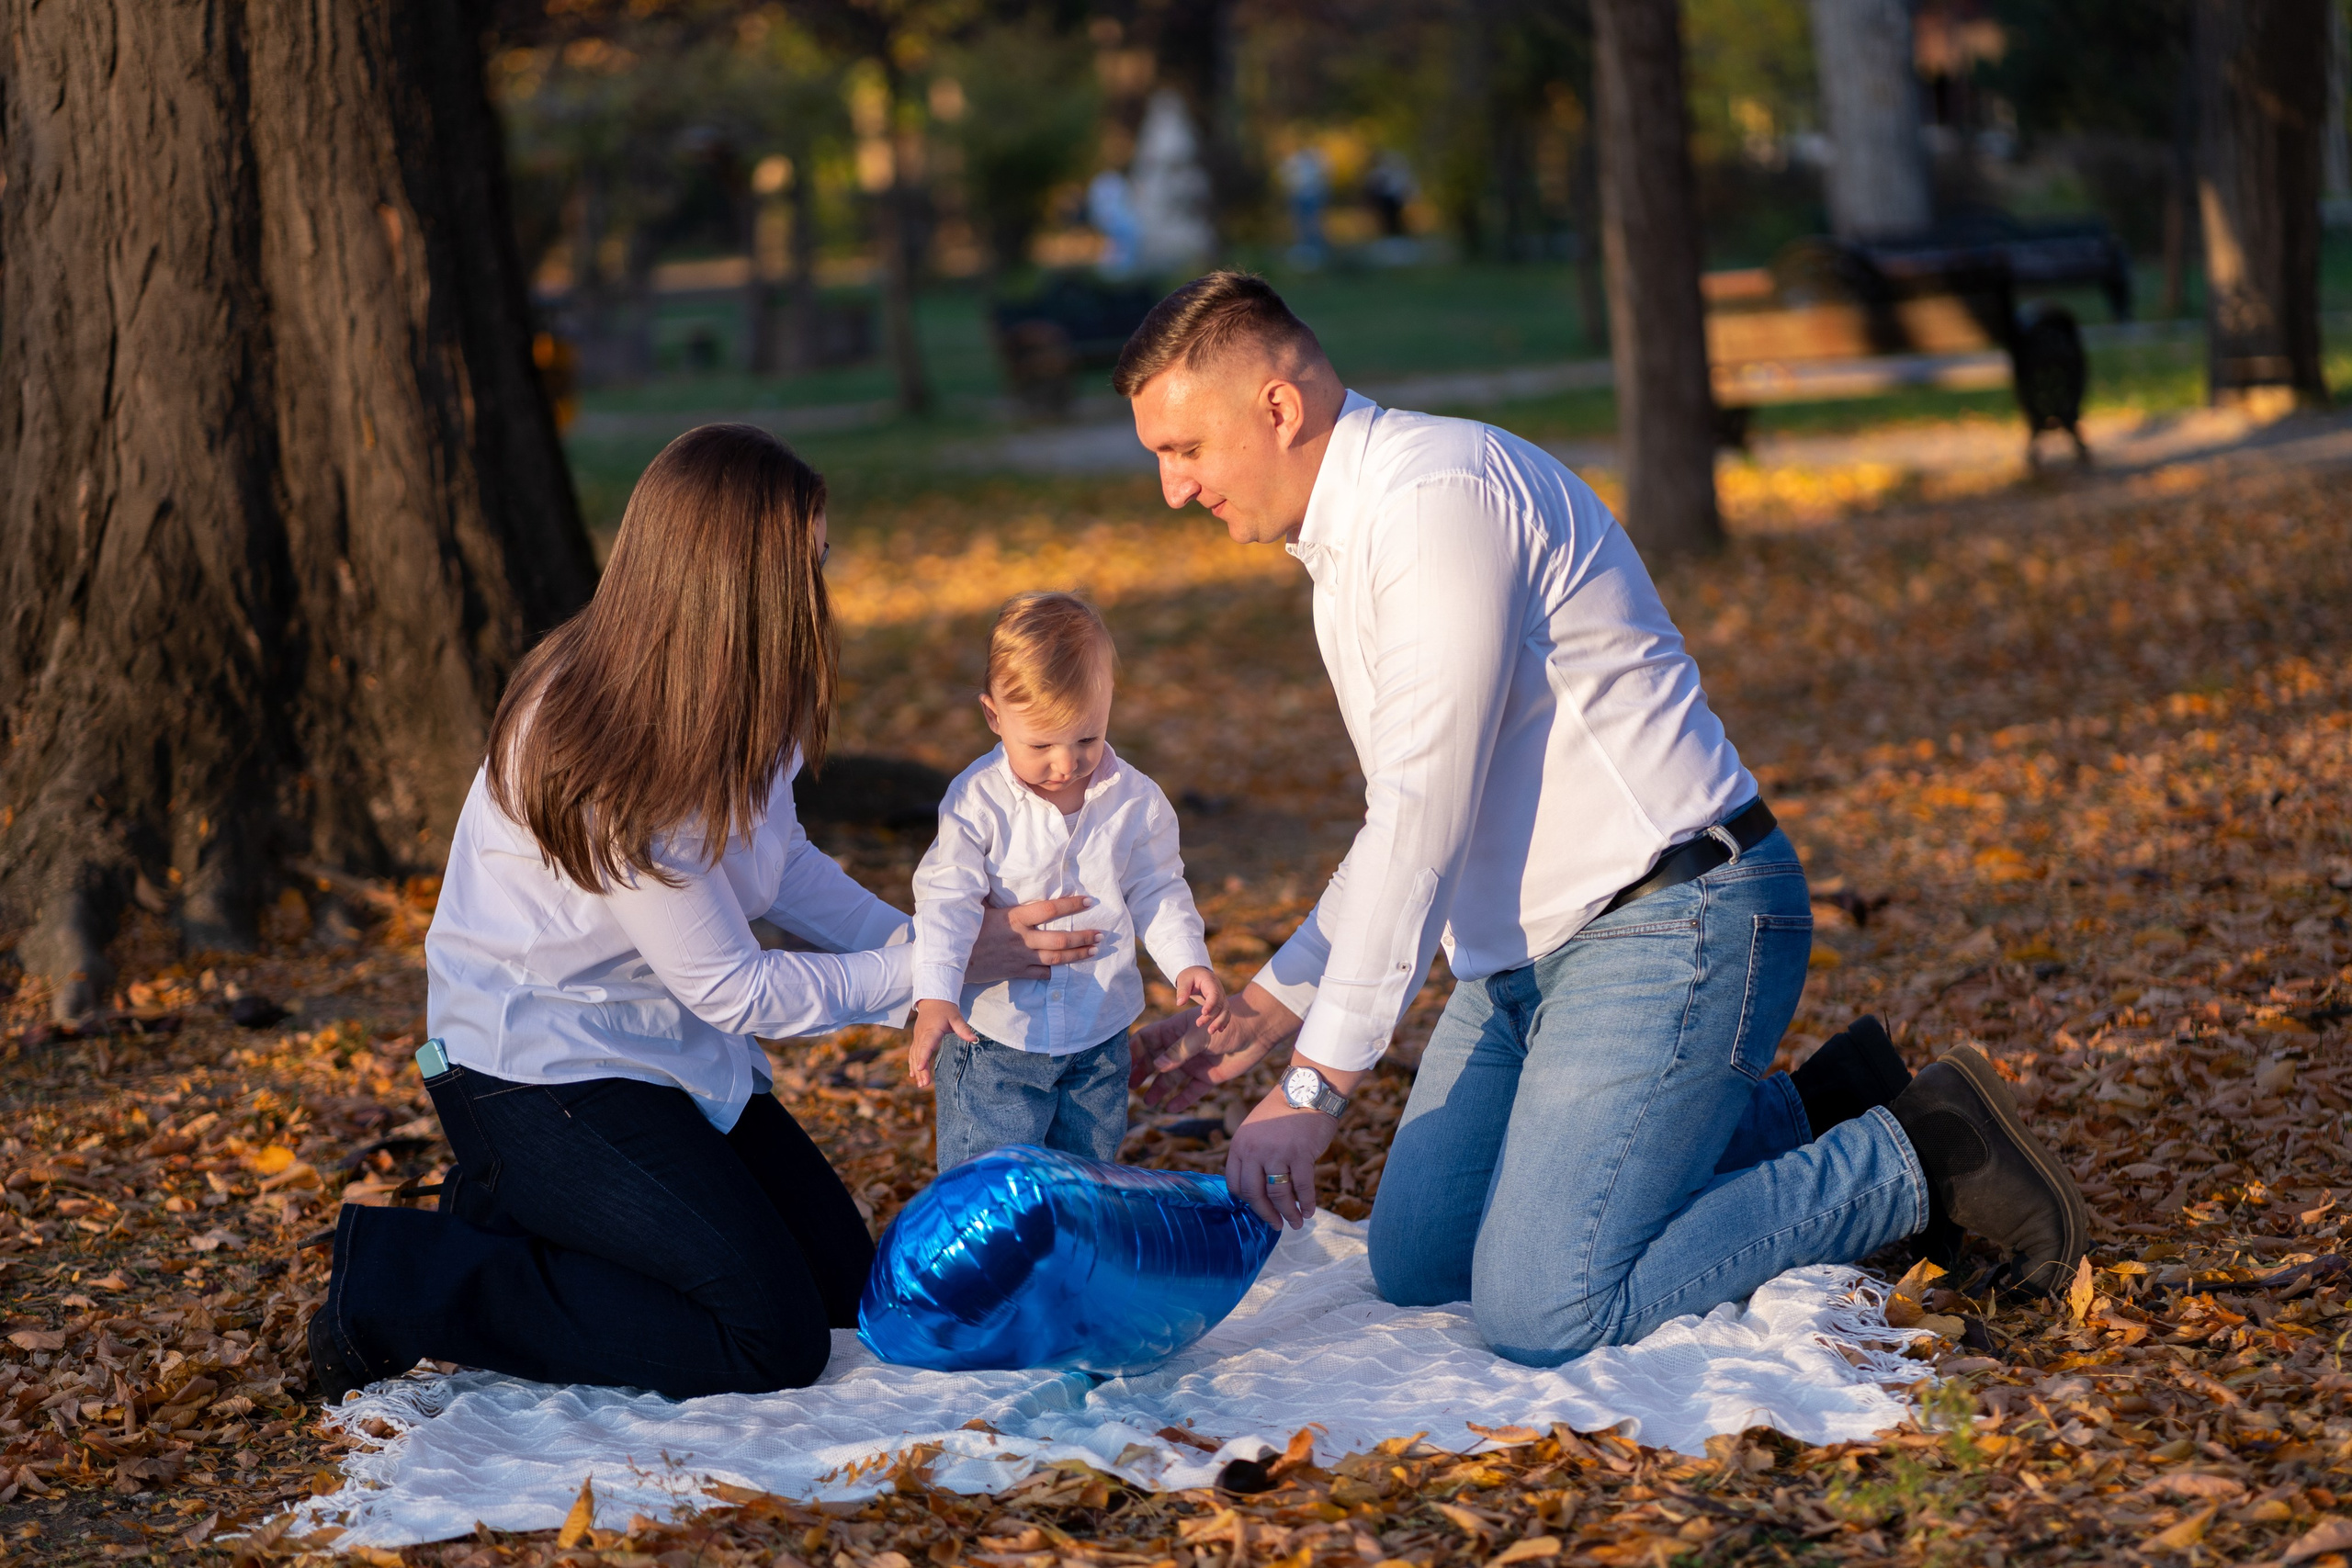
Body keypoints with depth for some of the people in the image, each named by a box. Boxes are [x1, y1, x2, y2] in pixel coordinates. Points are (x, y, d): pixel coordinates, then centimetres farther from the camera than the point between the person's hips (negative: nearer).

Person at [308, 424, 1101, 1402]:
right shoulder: (608, 763, -30)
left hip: (669, 1052, 9)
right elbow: (736, 990, -20)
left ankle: (525, 1218, 18)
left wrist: (922, 941, -5)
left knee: (844, 1283, 8)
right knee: (773, 1336, -15)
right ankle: (399, 1282, -7)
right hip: (537, 1071, -9)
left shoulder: (727, 699, -5)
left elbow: (777, 859, 10)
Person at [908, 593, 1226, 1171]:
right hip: (993, 1038, -3)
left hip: (1099, 1038, 3)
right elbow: (947, 901, -16)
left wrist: (1188, 961, -12)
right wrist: (934, 997, -29)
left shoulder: (1135, 800, -6)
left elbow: (1157, 894, 5)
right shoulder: (977, 801, -14)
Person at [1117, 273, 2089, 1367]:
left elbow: (1424, 819, -23)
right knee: (1416, 1264, 13)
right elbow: (1402, 824, 21)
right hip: (1532, 948, 10)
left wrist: (1315, 1087, -21)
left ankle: (1912, 1161, -3)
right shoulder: (1344, 539, 14)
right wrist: (1268, 1009, 13)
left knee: (1541, 1311, -18)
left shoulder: (1436, 496, -19)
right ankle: (1802, 1122, 19)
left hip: (1670, 927, -10)